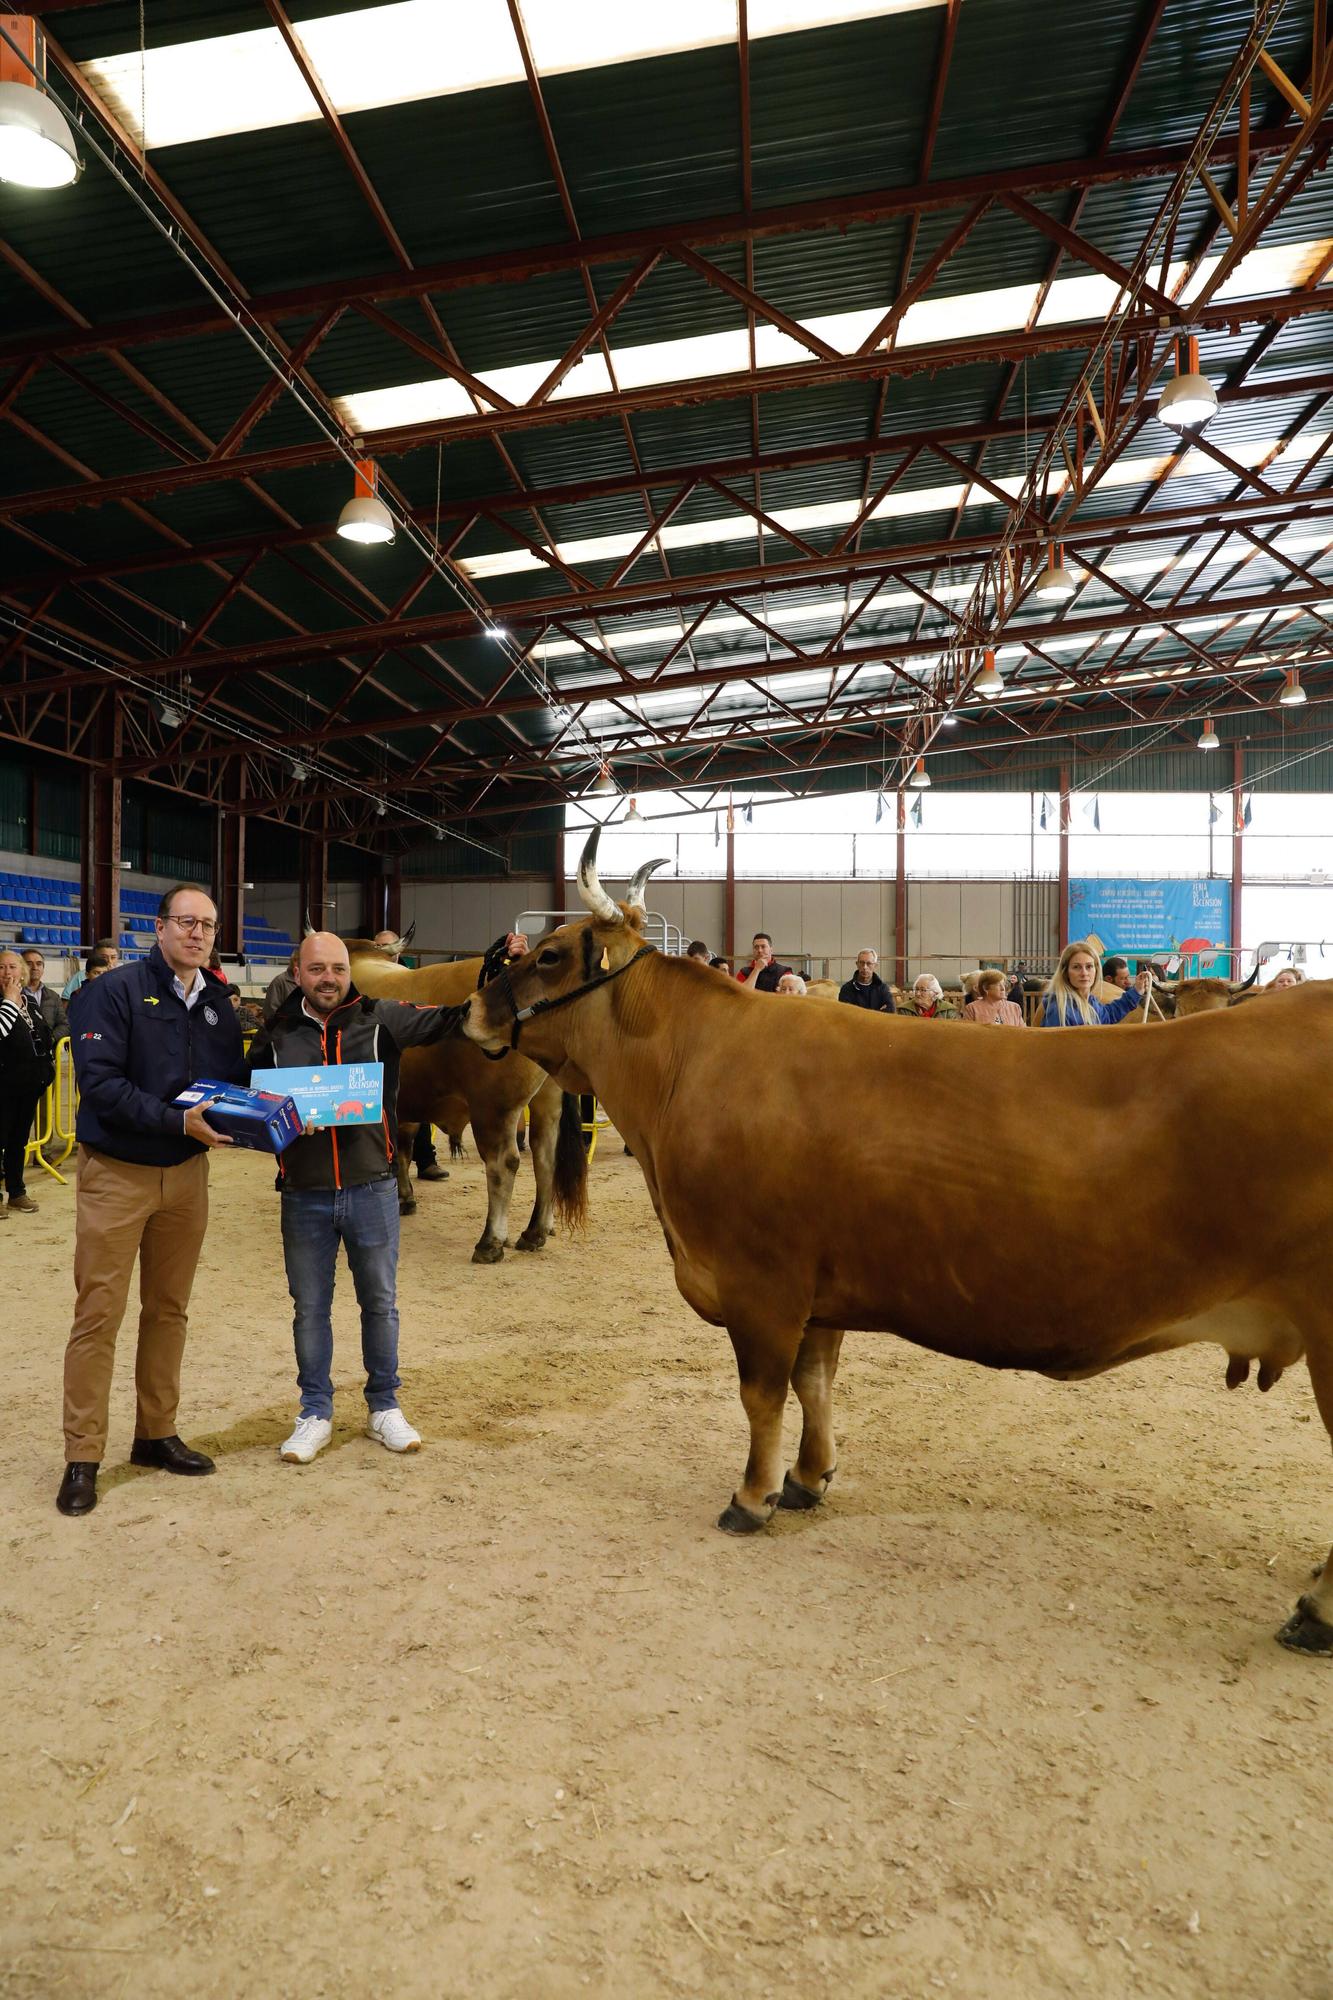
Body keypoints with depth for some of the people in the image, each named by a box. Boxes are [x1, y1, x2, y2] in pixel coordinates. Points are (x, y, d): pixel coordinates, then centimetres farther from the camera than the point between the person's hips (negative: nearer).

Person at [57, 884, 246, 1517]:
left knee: (169, 1310, 14)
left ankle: (157, 1434, 28)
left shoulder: (217, 1006, 6)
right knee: (99, 1315, 0)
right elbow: (98, 1082, -20)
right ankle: (82, 1458, 10)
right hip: (115, 1173, -5)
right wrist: (178, 1120, -26)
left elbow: (235, 1080, 11)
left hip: (186, 1174, 6)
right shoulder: (116, 991, -12)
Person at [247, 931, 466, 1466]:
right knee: (310, 1308, 12)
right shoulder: (277, 1033, 1)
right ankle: (315, 1413, 28)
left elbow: (445, 1019, -12)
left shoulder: (381, 1018, -3)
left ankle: (384, 1408, 29)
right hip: (303, 1196, 1)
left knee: (380, 1303, 12)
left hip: (371, 1189, -1)